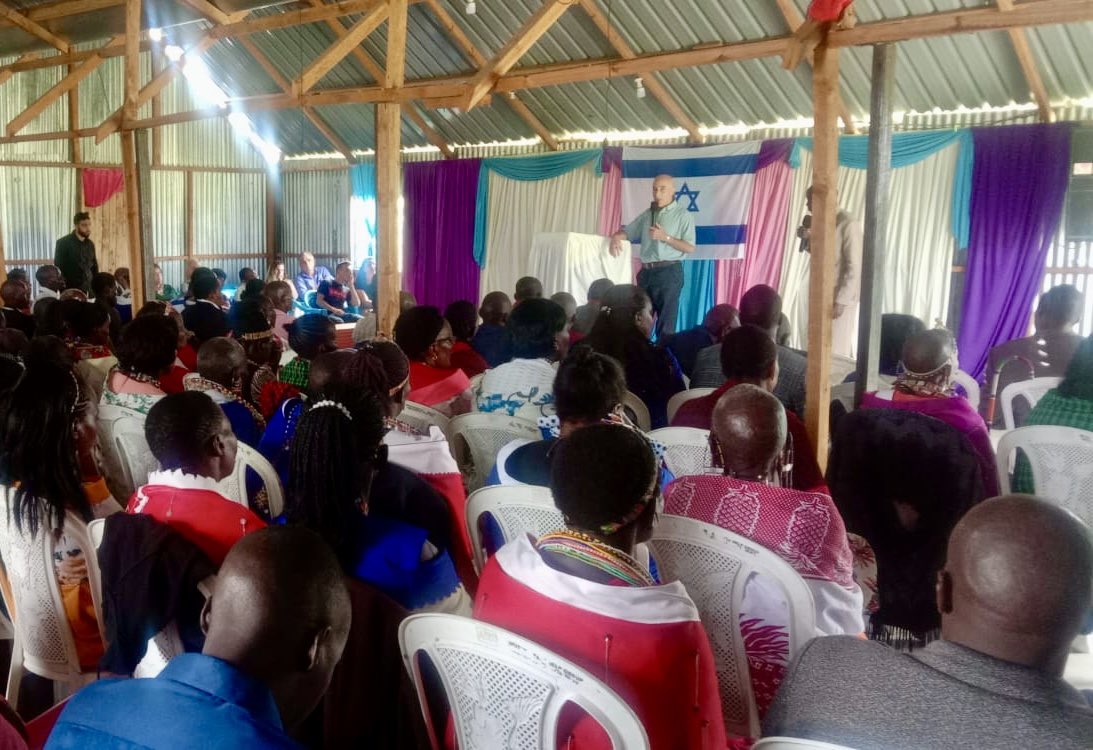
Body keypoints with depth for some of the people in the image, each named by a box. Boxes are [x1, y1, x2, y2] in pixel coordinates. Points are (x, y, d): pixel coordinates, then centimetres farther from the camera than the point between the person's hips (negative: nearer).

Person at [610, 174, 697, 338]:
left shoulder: (683, 215, -2)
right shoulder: (647, 214, 14)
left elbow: (690, 248, -8)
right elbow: (627, 231, 17)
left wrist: (665, 237, -15)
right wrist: (616, 237, -6)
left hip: (669, 272, -5)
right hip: (646, 272, 6)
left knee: (665, 324, -1)